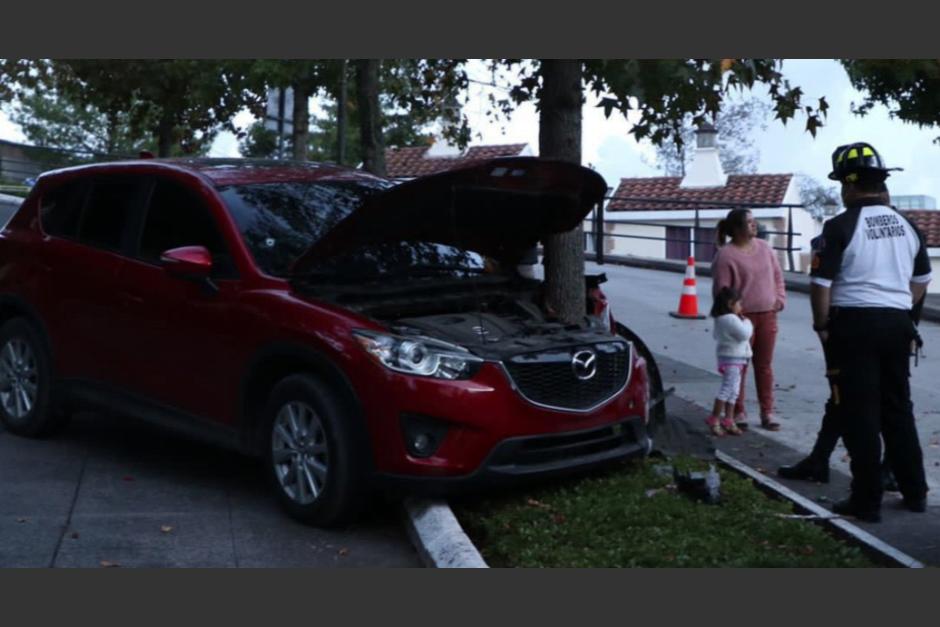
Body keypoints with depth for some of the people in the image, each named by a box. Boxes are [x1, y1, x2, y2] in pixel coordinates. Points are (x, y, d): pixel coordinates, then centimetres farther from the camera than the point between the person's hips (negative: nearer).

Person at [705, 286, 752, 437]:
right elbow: (745, 334, -24)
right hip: (732, 359, -11)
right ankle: (714, 420, -5)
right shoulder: (731, 319, -20)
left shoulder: (720, 320, 11)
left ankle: (728, 420, 18)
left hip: (735, 359, 11)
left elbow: (715, 335, 24)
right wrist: (746, 322, -6)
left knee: (733, 391, 14)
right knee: (727, 390, -8)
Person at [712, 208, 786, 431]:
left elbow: (777, 275, 17)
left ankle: (767, 413, 16)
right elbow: (721, 289, -12)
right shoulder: (725, 255, -11)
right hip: (742, 317, -5)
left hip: (767, 315, 6)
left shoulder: (764, 248, 9)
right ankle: (738, 413, 11)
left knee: (764, 366, 10)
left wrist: (780, 299, 7)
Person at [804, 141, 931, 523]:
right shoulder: (907, 227, 10)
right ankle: (914, 492, 25)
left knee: (858, 413, 0)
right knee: (898, 408, 17)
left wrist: (822, 325, -2)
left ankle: (867, 501, 3)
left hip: (854, 324, -6)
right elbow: (922, 279, 20)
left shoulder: (841, 227, -12)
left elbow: (821, 283, -13)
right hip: (897, 324, 7)